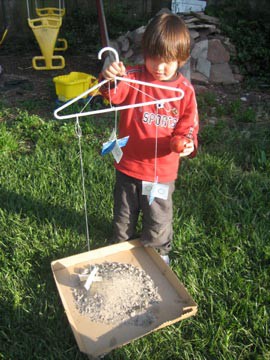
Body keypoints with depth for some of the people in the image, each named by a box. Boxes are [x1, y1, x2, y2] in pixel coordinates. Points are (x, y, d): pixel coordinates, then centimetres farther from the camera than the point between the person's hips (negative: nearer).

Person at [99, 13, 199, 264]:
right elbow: (115, 94, -31)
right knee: (124, 215, 23)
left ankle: (159, 252, 49)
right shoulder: (134, 77, -11)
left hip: (162, 171, 0)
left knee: (158, 220, 18)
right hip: (128, 166, 1)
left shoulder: (185, 90, -9)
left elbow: (188, 128, -4)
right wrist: (109, 79, -52)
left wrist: (187, 144, -25)